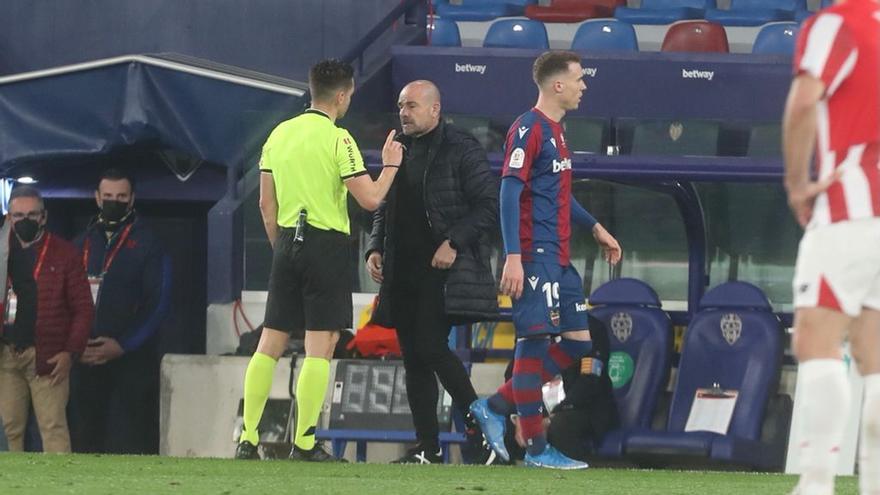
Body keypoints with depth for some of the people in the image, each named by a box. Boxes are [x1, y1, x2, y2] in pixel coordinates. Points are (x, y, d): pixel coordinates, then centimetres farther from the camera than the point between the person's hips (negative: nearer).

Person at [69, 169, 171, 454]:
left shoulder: (146, 243, 2)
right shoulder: (84, 243, 15)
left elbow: (157, 303, -4)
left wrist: (122, 345, -12)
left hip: (131, 359, -4)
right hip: (86, 360, 4)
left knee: (129, 441, -9)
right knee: (85, 439, 1)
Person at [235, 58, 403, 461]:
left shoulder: (279, 134, 9)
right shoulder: (337, 139, -10)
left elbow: (266, 204, 13)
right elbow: (370, 199, -11)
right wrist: (390, 165, 5)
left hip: (287, 243, 6)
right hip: (327, 245, -6)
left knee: (269, 345, 8)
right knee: (319, 349, -3)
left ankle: (248, 438, 5)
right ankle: (304, 443, -7)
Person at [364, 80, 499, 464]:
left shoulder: (461, 149, -5)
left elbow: (488, 205, -9)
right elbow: (384, 209, 25)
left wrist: (454, 242, -17)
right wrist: (375, 248, 9)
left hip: (443, 270, -8)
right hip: (403, 271, 8)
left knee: (430, 347, -17)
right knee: (413, 357, 5)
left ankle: (476, 420, -3)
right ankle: (427, 448, 7)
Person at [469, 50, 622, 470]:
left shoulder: (554, 131, 18)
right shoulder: (528, 129, -12)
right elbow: (510, 193, -18)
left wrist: (595, 227, 30)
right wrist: (513, 257, -24)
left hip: (559, 259, 10)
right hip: (535, 257, -10)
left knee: (578, 341, 9)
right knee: (534, 341, -7)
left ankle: (495, 407, 14)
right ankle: (536, 448, -5)